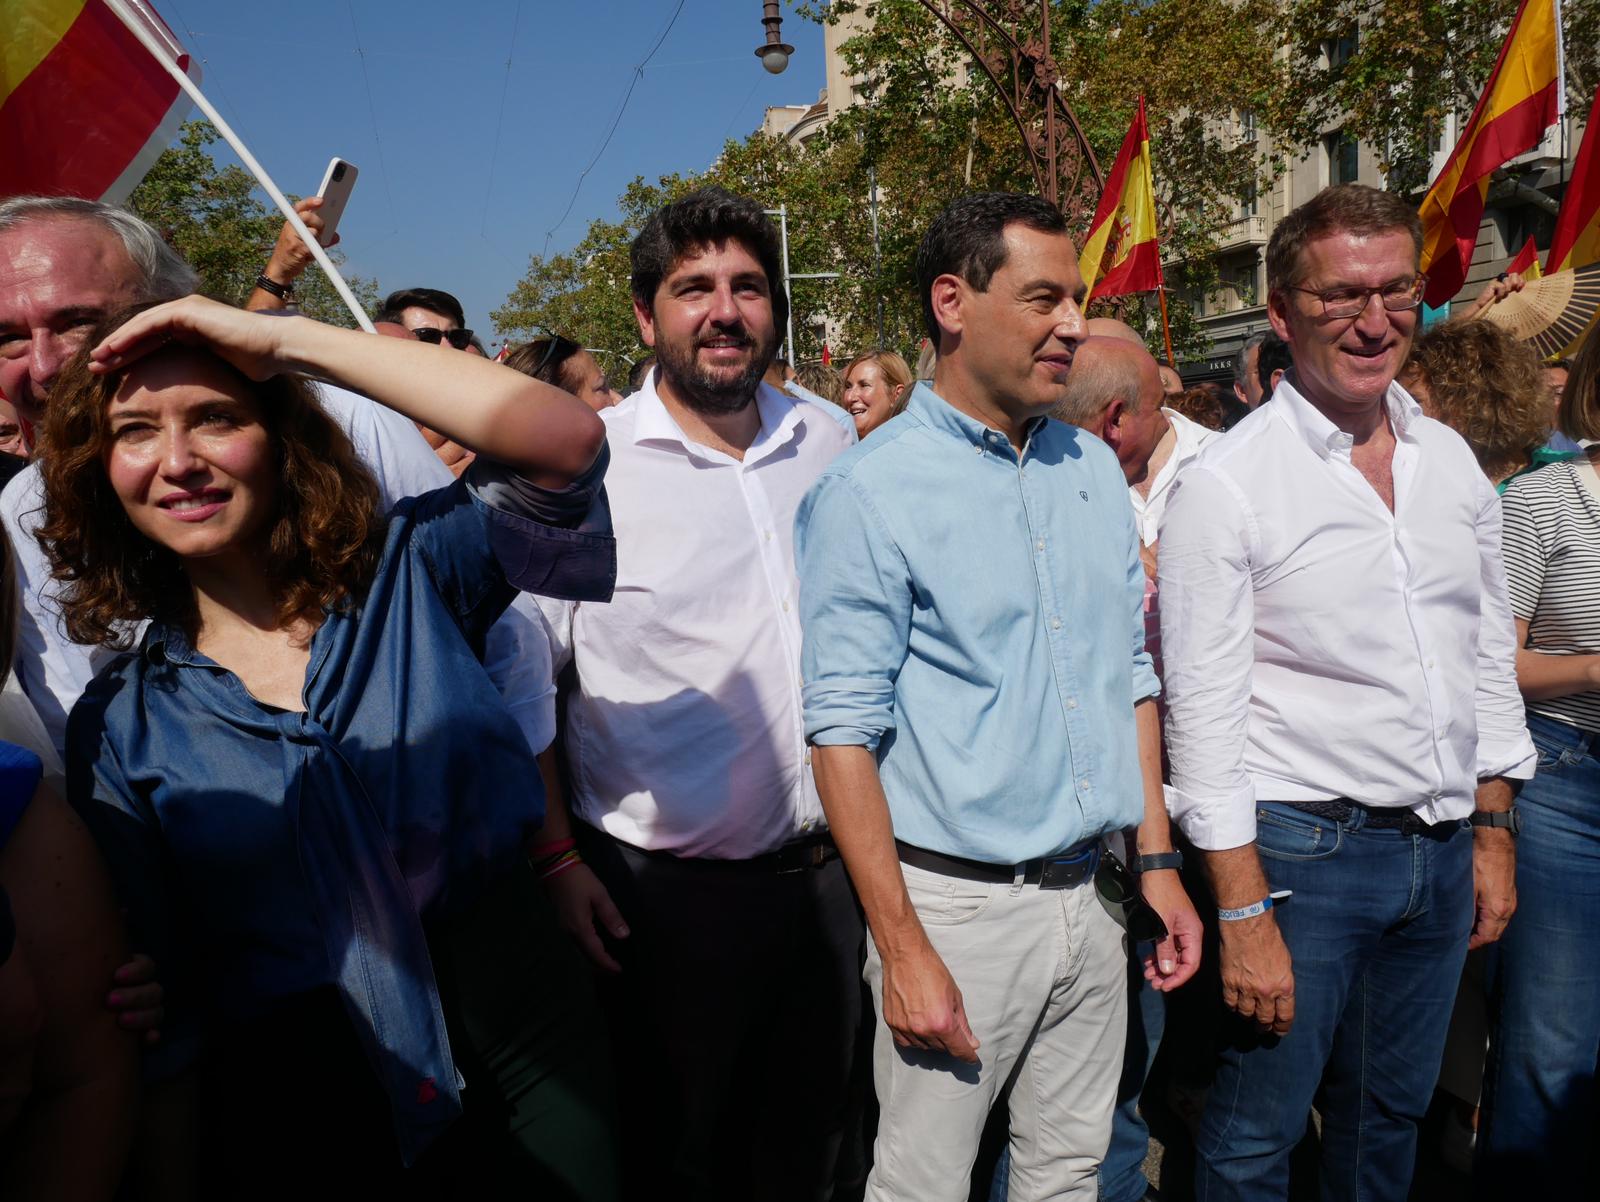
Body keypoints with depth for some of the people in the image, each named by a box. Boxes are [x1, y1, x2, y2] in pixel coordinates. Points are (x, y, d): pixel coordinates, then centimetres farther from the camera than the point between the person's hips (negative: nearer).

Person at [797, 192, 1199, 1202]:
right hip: (959, 902, -5)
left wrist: (1158, 865, 10)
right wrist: (901, 947, -15)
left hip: (1093, 895, 6)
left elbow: (1132, 675, 13)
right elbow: (844, 731, -14)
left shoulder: (1096, 469, 8)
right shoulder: (870, 493, -12)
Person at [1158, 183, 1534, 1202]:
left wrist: (1493, 833, 11)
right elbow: (1203, 715, -15)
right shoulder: (1226, 484, -14)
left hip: (1444, 849, 6)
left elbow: (1490, 656, 13)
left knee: (1392, 1114, 21)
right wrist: (1244, 914, -16)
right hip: (1302, 848, -6)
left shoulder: (1452, 460, 6)